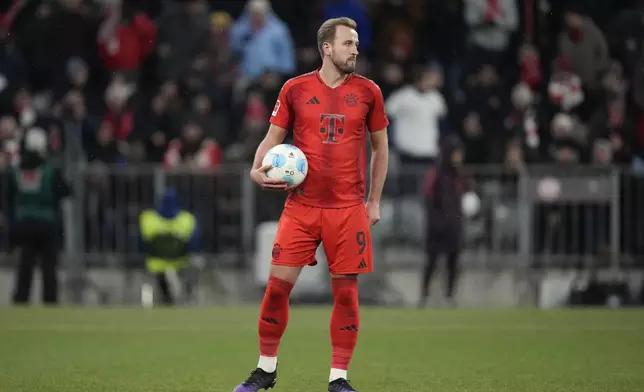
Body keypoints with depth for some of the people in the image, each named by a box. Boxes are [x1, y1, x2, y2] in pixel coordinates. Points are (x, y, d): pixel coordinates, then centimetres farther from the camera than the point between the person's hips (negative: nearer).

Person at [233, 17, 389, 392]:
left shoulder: (368, 92, 4)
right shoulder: (295, 89, 2)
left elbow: (380, 146, 13)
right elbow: (273, 137, 9)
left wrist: (374, 201, 9)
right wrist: (258, 169, -11)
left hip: (349, 208, 0)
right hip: (301, 206, 0)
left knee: (346, 292, -1)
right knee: (278, 284, -3)